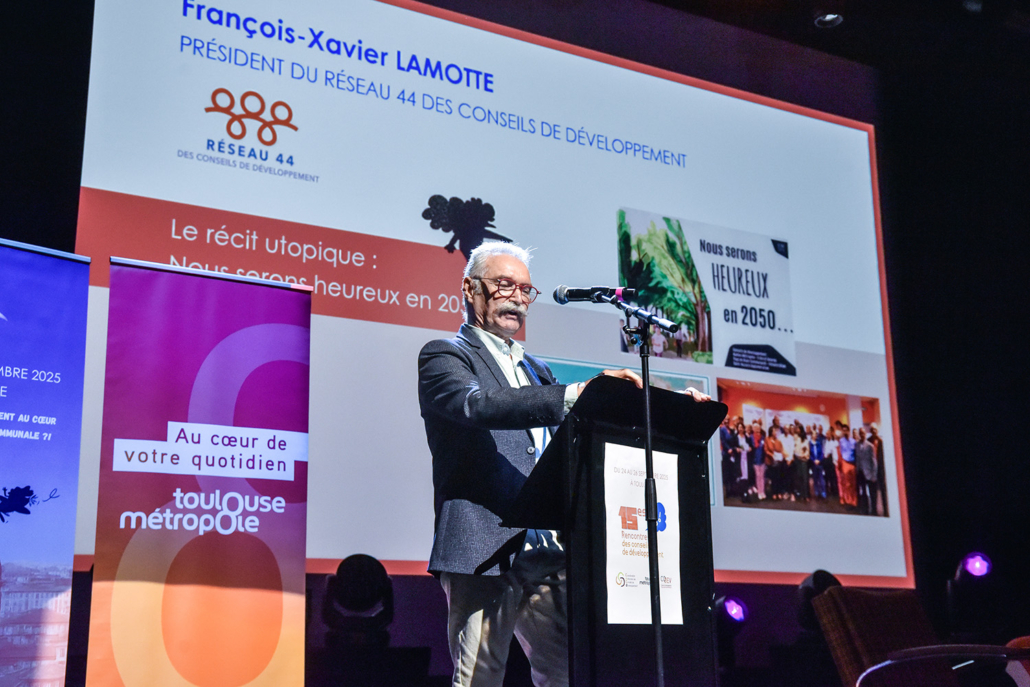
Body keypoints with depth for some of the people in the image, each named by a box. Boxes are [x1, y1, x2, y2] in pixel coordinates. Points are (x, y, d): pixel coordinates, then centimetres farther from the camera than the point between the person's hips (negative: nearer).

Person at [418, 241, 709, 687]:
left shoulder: (532, 368, 27)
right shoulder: (444, 356, 3)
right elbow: (480, 404, -18)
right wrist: (576, 393, -30)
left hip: (546, 553, 7)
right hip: (485, 550, -6)